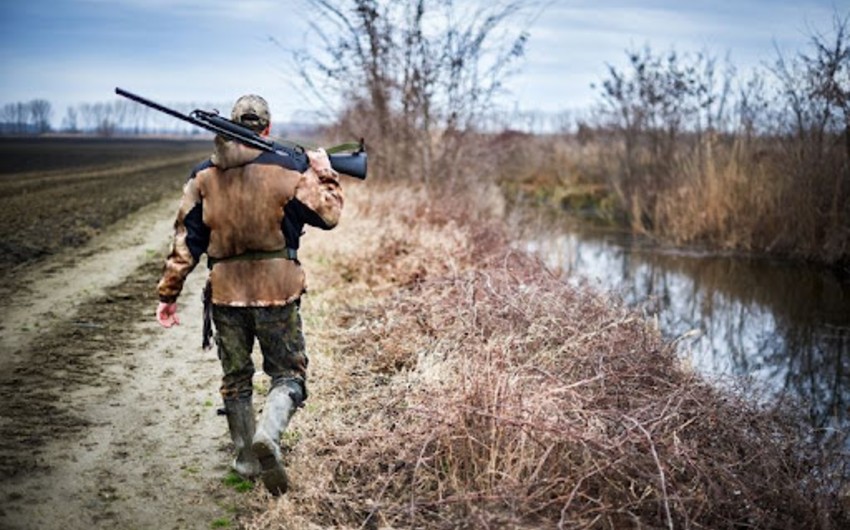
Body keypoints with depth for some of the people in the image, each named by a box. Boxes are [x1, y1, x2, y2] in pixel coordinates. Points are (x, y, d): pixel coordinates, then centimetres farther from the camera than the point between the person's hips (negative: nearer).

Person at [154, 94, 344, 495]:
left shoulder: (203, 176, 3)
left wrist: (168, 293, 9)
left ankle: (246, 460, 25)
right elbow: (327, 214, 1)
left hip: (226, 292, 3)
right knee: (288, 373, 8)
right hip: (277, 289, -3)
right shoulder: (285, 169, -6)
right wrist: (323, 173, 17)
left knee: (236, 379, 17)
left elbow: (185, 240, 3)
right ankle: (268, 437, -17)